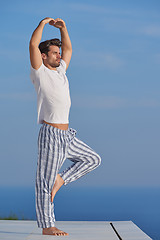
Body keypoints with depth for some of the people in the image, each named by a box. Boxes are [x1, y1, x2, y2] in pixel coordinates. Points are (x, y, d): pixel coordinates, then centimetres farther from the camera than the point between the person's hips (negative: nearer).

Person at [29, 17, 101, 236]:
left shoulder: (60, 71, 16)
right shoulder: (40, 72, -4)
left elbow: (68, 48, 28)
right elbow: (33, 44, -16)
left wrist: (62, 27, 17)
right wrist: (43, 23, -6)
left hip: (67, 135, 8)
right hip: (51, 135, -8)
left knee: (93, 159, 12)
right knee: (45, 181, -4)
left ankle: (61, 179, 12)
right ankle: (47, 226, -1)